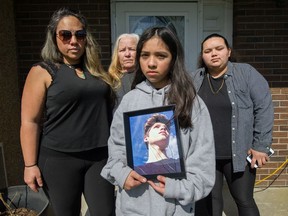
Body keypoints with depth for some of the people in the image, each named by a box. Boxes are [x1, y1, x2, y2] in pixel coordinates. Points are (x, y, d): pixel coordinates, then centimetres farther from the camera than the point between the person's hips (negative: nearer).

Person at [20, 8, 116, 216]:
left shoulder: (96, 70, 9)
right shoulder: (42, 71, -4)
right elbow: (30, 122, -7)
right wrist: (30, 165, -9)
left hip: (100, 156, 4)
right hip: (60, 159, -3)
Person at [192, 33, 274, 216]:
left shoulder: (246, 73, -6)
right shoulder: (195, 79, 3)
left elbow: (264, 108, -8)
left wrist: (261, 146, -10)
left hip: (239, 154, -2)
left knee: (244, 201, 11)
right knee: (210, 201, 14)